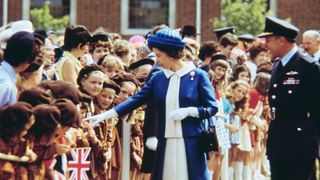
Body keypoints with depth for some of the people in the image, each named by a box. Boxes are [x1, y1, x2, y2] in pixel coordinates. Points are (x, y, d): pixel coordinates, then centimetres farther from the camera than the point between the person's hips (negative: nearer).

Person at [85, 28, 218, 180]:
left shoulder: (198, 76, -4)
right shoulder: (158, 77, 8)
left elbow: (212, 108, -3)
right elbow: (136, 100, 7)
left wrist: (188, 111, -17)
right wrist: (106, 115, -1)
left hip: (190, 143, -4)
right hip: (165, 143, 4)